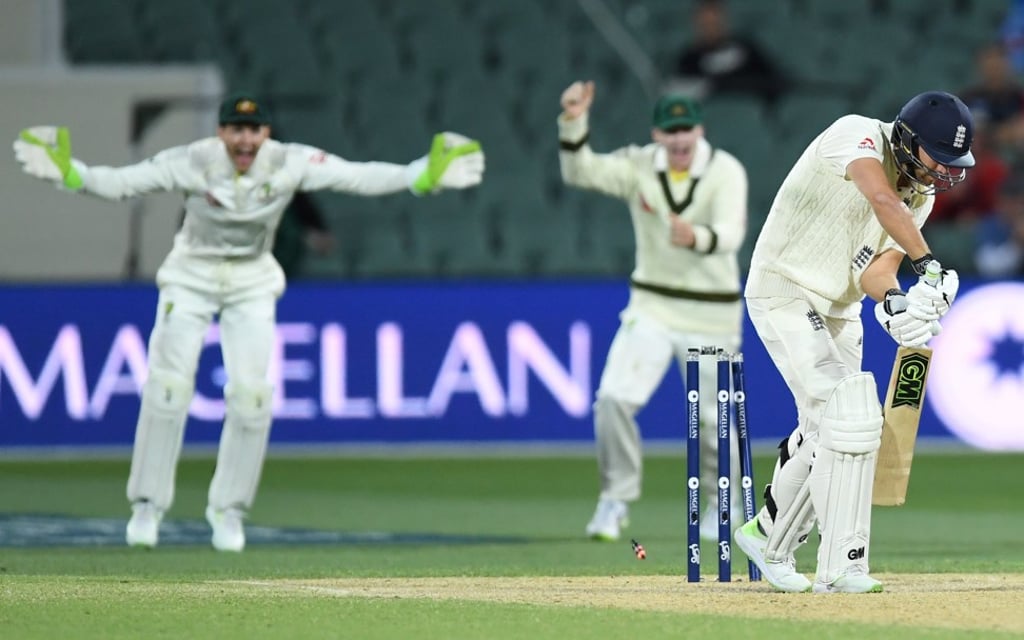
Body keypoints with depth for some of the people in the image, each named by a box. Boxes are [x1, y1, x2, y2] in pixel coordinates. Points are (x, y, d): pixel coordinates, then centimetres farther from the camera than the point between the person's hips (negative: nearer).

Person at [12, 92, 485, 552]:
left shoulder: (290, 163, -19)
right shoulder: (193, 162, -22)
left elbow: (360, 177, -23)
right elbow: (121, 182, -26)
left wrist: (425, 174, -34)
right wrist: (69, 172, -43)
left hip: (252, 284, 1)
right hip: (191, 275, -1)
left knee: (252, 395, -7)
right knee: (169, 385, -10)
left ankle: (228, 508, 10)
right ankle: (147, 506, 2)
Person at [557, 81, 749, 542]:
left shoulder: (726, 171, -14)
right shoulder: (639, 166, -6)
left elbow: (730, 234, -29)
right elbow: (581, 172, -18)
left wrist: (696, 238, -51)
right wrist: (574, 123, -35)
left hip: (711, 314, -2)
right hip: (651, 308, 2)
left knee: (713, 417, 5)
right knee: (613, 399, -14)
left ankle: (721, 503, 30)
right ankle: (616, 499, 2)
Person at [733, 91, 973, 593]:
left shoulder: (921, 195, 2)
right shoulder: (859, 135, -19)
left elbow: (876, 269, -8)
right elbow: (882, 200, -39)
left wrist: (893, 299, -30)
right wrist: (928, 265, -39)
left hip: (838, 313, 8)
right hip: (784, 293, -8)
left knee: (823, 434, 15)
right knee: (849, 420, -18)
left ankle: (770, 538, 37)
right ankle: (841, 566, -16)